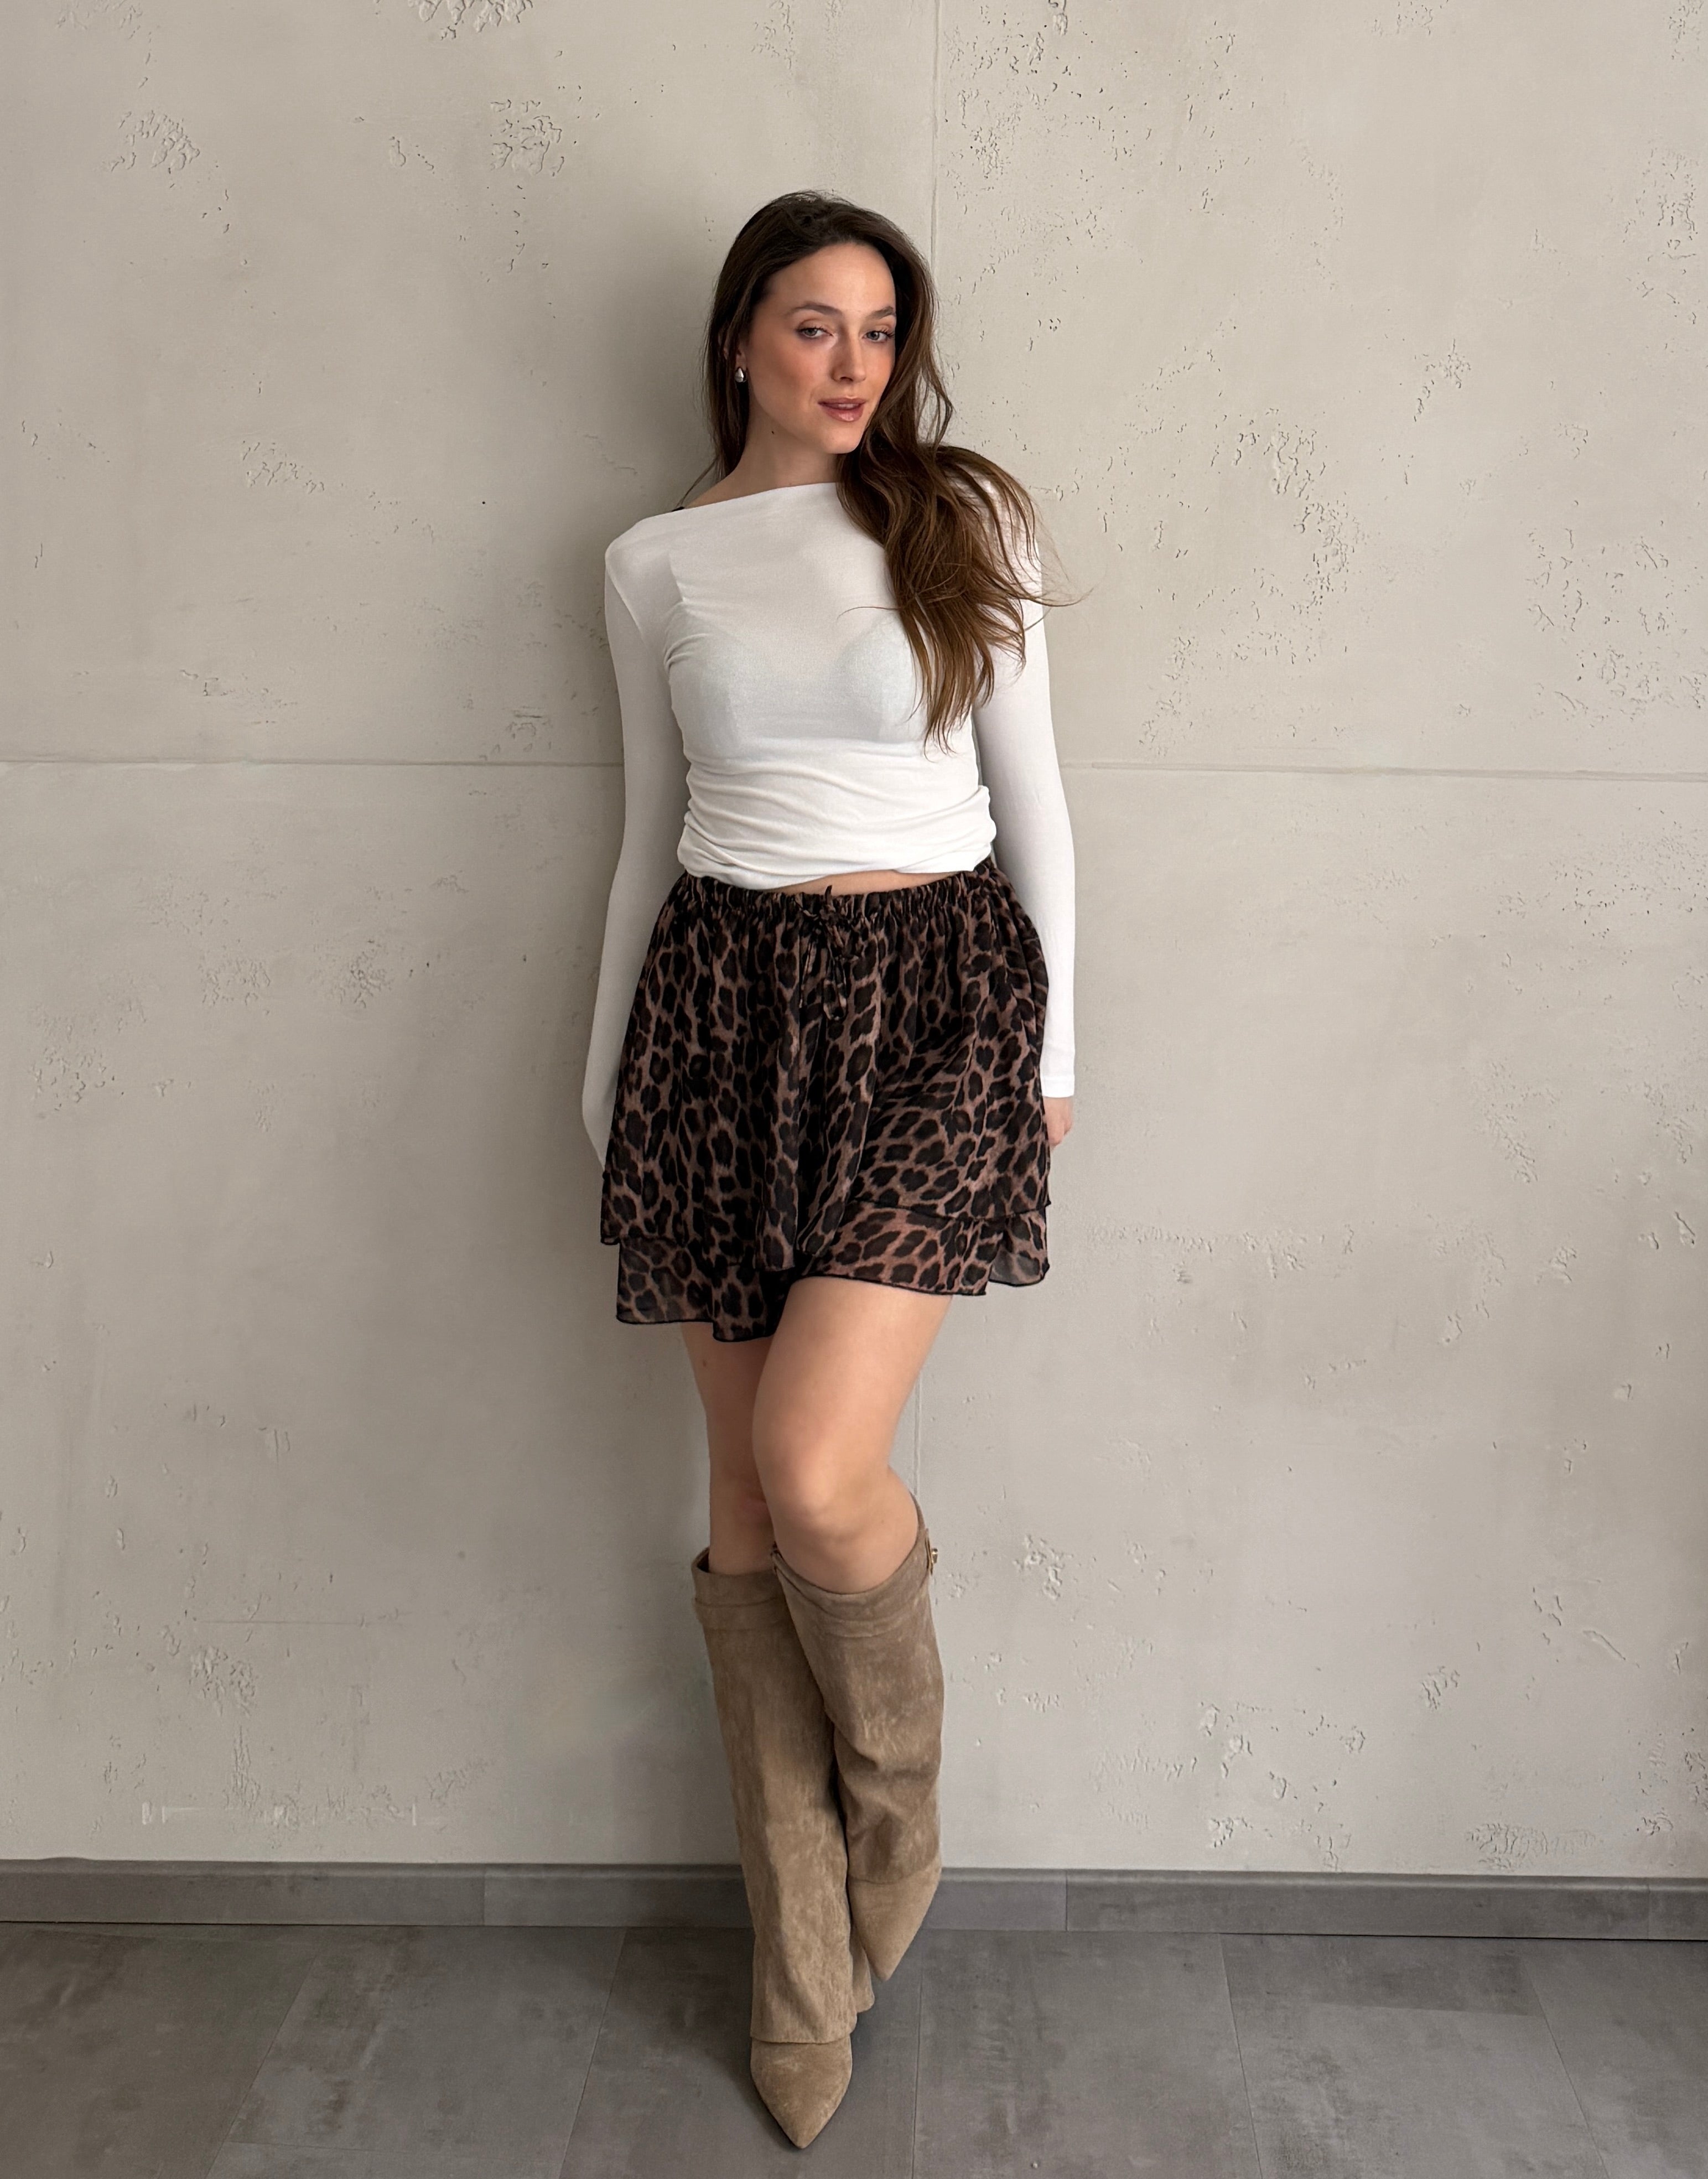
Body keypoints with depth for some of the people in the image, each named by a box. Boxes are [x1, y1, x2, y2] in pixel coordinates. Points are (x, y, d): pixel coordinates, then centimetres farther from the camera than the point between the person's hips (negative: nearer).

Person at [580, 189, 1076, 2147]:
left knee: (815, 1466, -18)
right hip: (728, 1002, 2)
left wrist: (1055, 1044, 5)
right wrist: (608, 1079, 15)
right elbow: (652, 831, 15)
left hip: (934, 994, -2)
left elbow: (1029, 795, 7)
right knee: (749, 1501, 5)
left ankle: (897, 1794, 17)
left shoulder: (962, 520, 5)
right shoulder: (657, 566, 10)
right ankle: (805, 1976, 22)